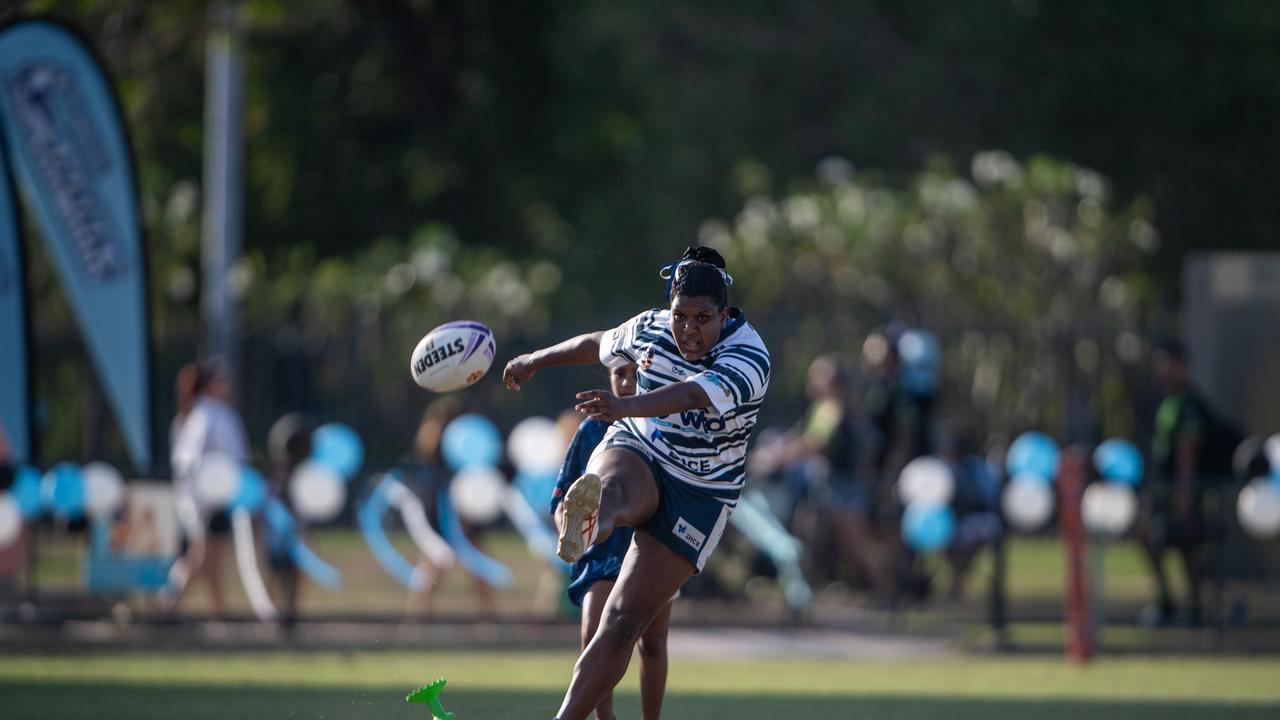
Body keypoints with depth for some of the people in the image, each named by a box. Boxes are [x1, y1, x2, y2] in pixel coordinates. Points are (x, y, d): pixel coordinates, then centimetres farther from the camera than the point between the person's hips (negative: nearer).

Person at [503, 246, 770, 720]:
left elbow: (694, 395, -42)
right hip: (635, 454, 2)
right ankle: (591, 518, -75)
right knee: (616, 490, -40)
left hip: (698, 493, -2)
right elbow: (599, 344, 20)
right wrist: (537, 361, 33)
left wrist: (626, 407, -59)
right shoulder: (651, 328, -4)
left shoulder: (749, 358, -22)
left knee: (624, 622, -11)